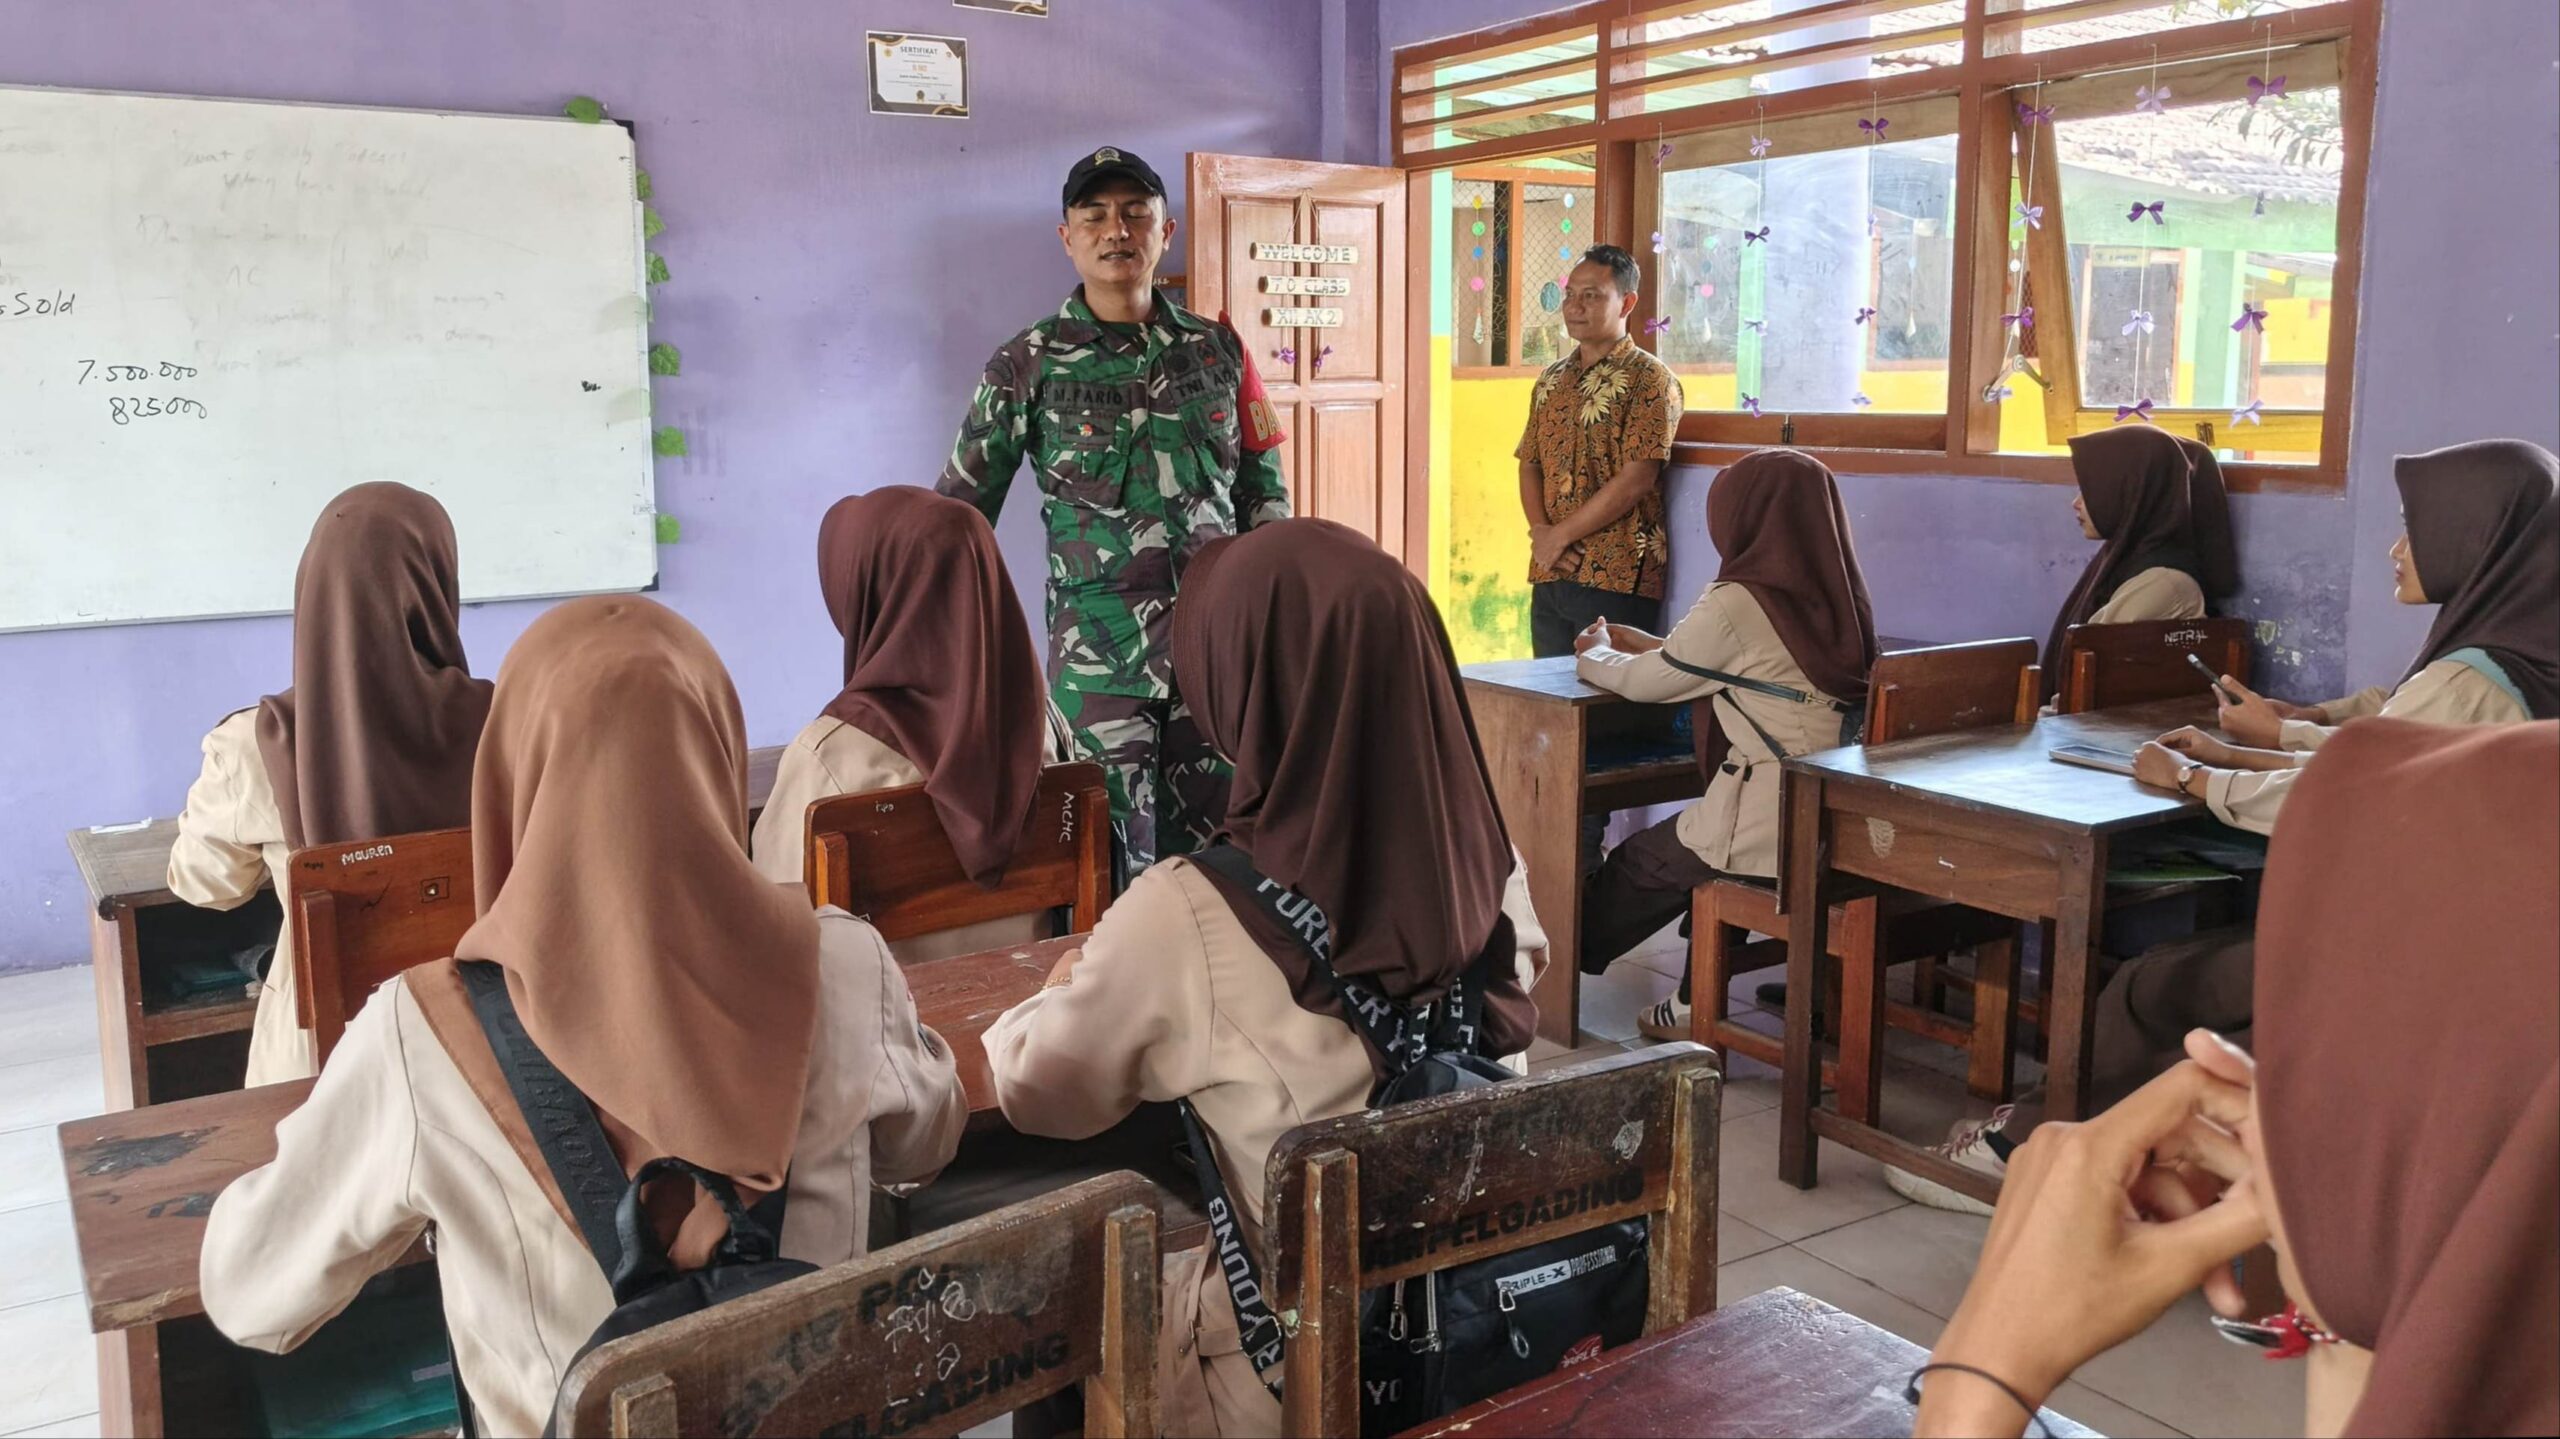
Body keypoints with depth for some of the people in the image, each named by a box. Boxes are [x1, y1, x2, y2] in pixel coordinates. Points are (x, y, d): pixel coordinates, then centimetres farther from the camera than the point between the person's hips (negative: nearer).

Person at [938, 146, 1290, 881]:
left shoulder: (1218, 349, 9)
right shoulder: (1028, 365, 1)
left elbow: (1264, 489, 13)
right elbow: (960, 515, 3)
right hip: (1100, 651, -2)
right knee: (1113, 869, 1)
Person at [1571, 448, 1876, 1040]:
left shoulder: (1737, 603, -16)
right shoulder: (1835, 595, 8)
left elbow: (1645, 683, -5)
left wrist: (1594, 656, 16)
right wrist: (1646, 644, 26)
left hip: (1775, 825, -8)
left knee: (1639, 864, 16)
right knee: (1695, 843, 31)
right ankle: (1698, 1003, 35)